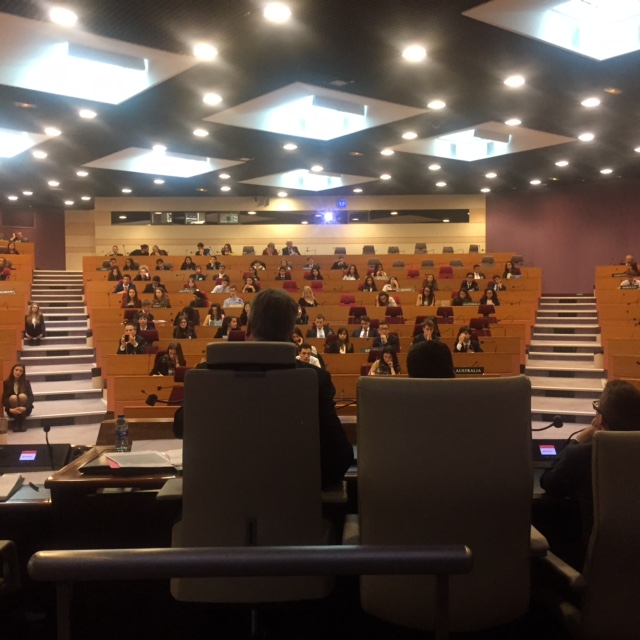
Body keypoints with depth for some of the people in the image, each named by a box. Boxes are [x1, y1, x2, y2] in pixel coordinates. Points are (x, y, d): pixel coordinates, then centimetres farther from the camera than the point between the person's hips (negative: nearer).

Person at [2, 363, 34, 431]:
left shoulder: (26, 381, -6)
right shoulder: (7, 382, -5)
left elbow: (31, 397, -14)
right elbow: (4, 399, -10)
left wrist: (25, 408, -32)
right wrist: (10, 409, -27)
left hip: (24, 409, 0)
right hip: (12, 411, 0)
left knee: (22, 396, -30)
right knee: (13, 397, -30)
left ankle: (23, 420, -17)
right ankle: (16, 421, -16)